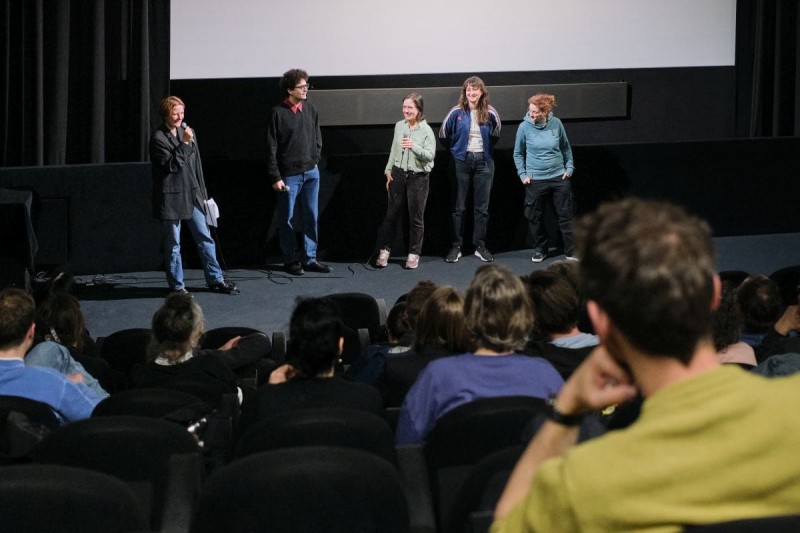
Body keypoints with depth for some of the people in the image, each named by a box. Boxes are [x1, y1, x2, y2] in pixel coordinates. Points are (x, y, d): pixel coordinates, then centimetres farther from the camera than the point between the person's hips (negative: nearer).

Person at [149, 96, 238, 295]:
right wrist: (184, 144, -22)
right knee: (173, 245, 2)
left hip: (193, 196, 6)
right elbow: (171, 165, -18)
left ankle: (215, 279, 19)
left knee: (205, 239, 9)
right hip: (171, 198, -6)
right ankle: (176, 286, 12)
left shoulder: (187, 132, 10)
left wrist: (203, 194, 16)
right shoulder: (158, 138, -9)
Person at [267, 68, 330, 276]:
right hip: (289, 174, -4)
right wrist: (275, 177, -11)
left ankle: (310, 259, 16)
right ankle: (290, 260, 15)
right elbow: (271, 147, -9)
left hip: (311, 173, 4)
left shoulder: (310, 109, 3)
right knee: (286, 219, 4)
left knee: (311, 217, 7)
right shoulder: (278, 113, -10)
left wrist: (315, 160, 7)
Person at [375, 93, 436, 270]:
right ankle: (385, 250, 15)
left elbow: (430, 155, -15)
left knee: (416, 218, 4)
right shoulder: (399, 126, 5)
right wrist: (388, 171, 13)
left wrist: (414, 147, -29)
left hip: (418, 177, -4)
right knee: (391, 214, 7)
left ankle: (414, 254, 13)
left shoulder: (426, 130, -10)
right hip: (398, 174, 4)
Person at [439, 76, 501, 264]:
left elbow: (495, 134, 16)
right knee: (458, 207, 1)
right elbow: (443, 134, 6)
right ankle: (456, 246, 7)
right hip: (461, 162, -1)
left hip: (484, 162, 1)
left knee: (482, 207, 5)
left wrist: (486, 149, 12)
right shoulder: (457, 112, -6)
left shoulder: (490, 113, -2)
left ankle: (480, 246, 13)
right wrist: (456, 150, 10)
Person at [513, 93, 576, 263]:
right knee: (535, 217, 7)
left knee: (566, 215, 4)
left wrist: (569, 167, 4)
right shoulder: (524, 127, -8)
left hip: (559, 178, 1)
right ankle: (540, 249, 25)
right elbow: (518, 154, 3)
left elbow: (566, 148, 10)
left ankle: (571, 251, 15)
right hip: (535, 180, -1)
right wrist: (523, 174, -4)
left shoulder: (556, 124, -5)